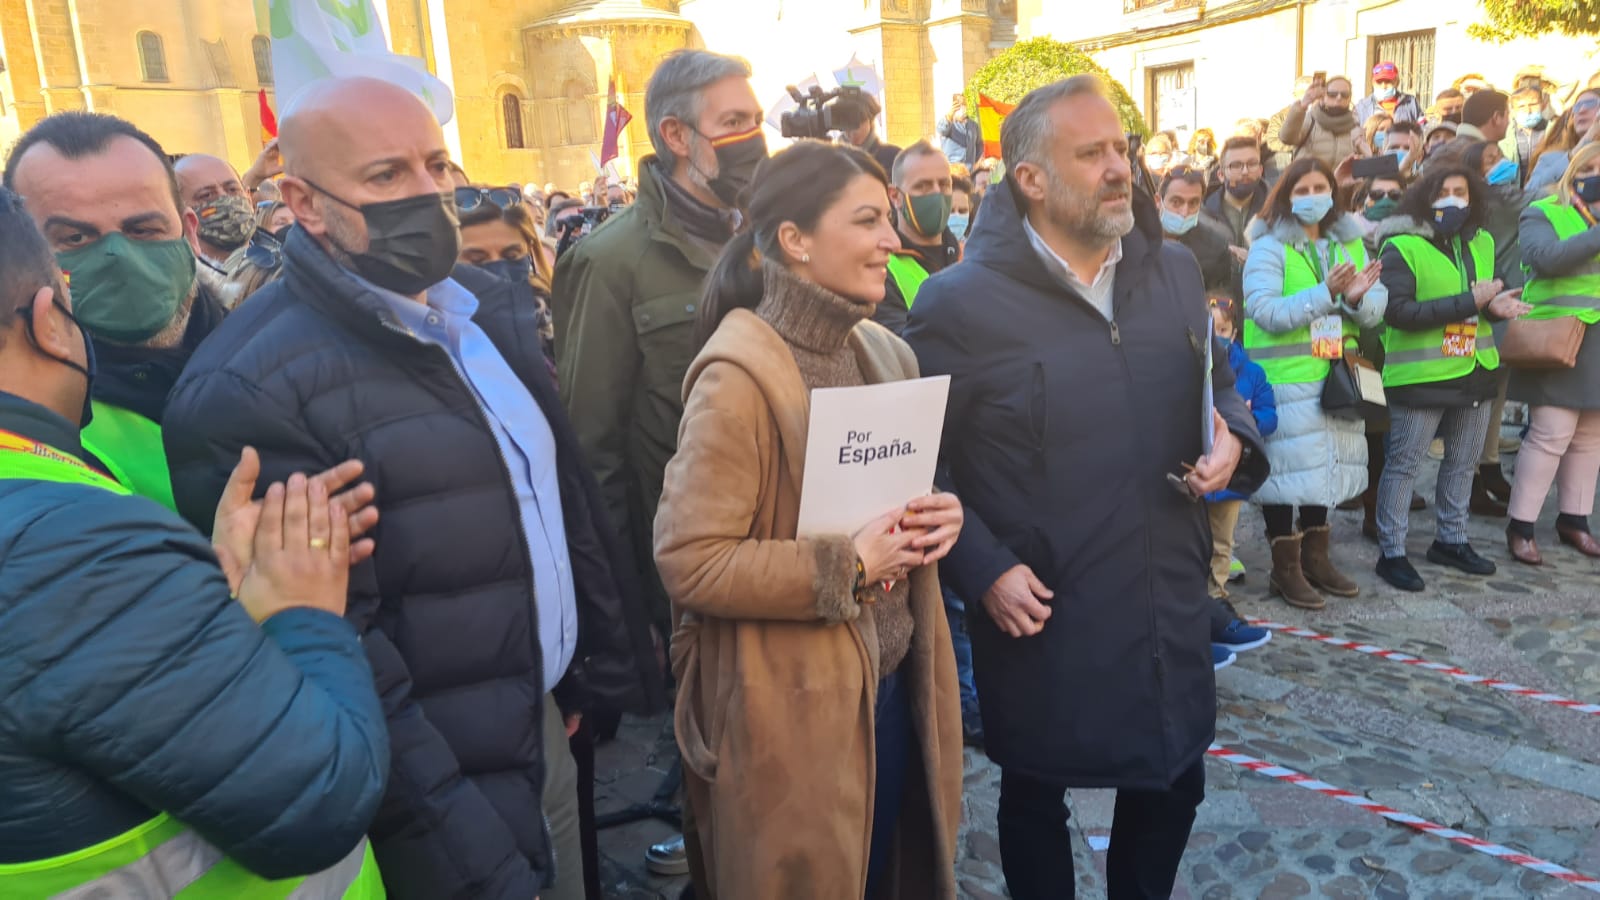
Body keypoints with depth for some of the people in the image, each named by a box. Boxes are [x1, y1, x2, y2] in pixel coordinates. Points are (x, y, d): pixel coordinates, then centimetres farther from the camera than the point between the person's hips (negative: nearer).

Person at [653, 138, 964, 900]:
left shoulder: (885, 355, 5)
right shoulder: (739, 379, -20)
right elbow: (688, 562, -22)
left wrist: (935, 516, -4)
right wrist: (846, 565, -23)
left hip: (893, 684, 7)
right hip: (796, 707, -7)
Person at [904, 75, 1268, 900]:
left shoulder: (1174, 271, 3)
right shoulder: (962, 302, -15)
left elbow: (1217, 383, 18)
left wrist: (1232, 436, -4)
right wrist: (982, 570, -17)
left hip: (1169, 600, 6)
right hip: (1042, 616, -5)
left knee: (1174, 779, 22)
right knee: (1036, 793, 16)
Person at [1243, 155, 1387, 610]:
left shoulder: (1350, 243, 10)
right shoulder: (1269, 247, -7)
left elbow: (1376, 309, 4)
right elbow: (1265, 312, -20)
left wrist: (1357, 298, -18)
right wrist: (1327, 293, -25)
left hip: (1334, 374, 6)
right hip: (1284, 378, -6)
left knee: (1326, 464, 13)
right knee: (1289, 467, -4)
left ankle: (1315, 557, 28)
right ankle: (1285, 568, 8)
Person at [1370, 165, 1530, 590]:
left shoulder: (1482, 242, 9)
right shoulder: (1401, 246, -13)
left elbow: (1487, 296, 21)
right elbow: (1397, 311, -23)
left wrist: (1496, 304, -3)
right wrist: (1469, 302, -22)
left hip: (1476, 371, 7)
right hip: (1420, 376, -7)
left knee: (1463, 462, 16)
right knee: (1403, 464, 0)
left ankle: (1451, 540, 32)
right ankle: (1391, 553, 8)